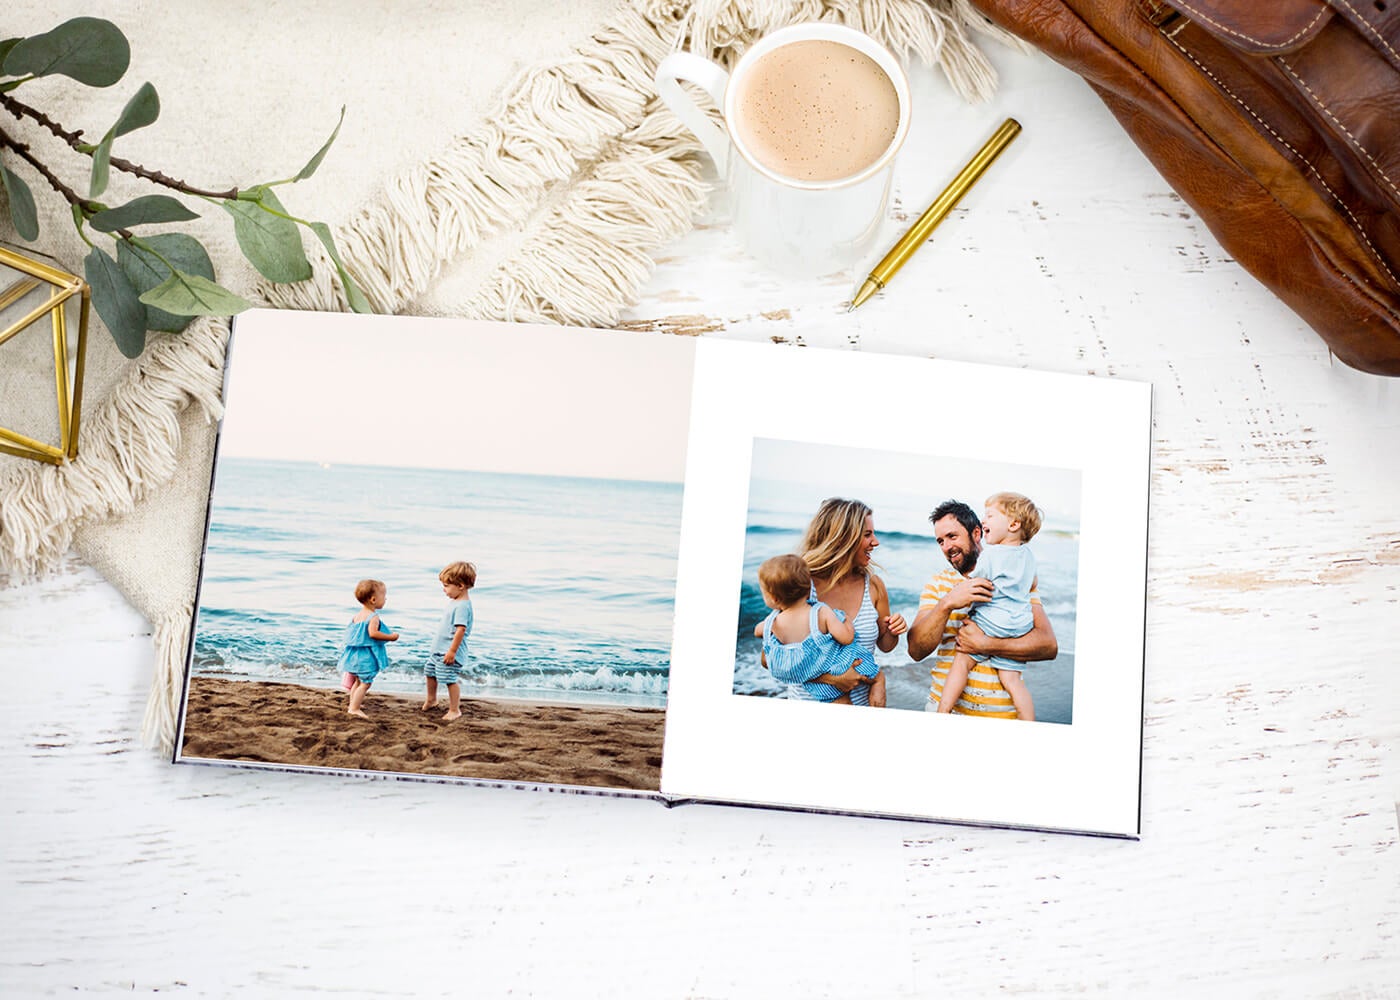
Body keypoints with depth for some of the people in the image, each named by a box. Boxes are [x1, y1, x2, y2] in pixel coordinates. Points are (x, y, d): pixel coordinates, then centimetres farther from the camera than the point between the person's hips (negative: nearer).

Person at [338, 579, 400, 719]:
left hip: (354, 654, 9)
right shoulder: (373, 617, -16)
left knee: (358, 681, 23)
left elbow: (349, 631, 14)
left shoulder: (357, 615, 10)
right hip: (366, 656, -9)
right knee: (365, 683, -4)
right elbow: (373, 633, -28)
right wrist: (390, 637, -20)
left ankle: (353, 704, 31)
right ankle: (354, 708, -7)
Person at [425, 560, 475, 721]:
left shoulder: (462, 606, -24)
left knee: (450, 679, -6)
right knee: (430, 672, 24)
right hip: (439, 648, 11)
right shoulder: (455, 602, 9)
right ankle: (431, 700, 44)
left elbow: (461, 629, -29)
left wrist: (452, 651, -28)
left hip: (449, 651, -11)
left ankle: (454, 710, 7)